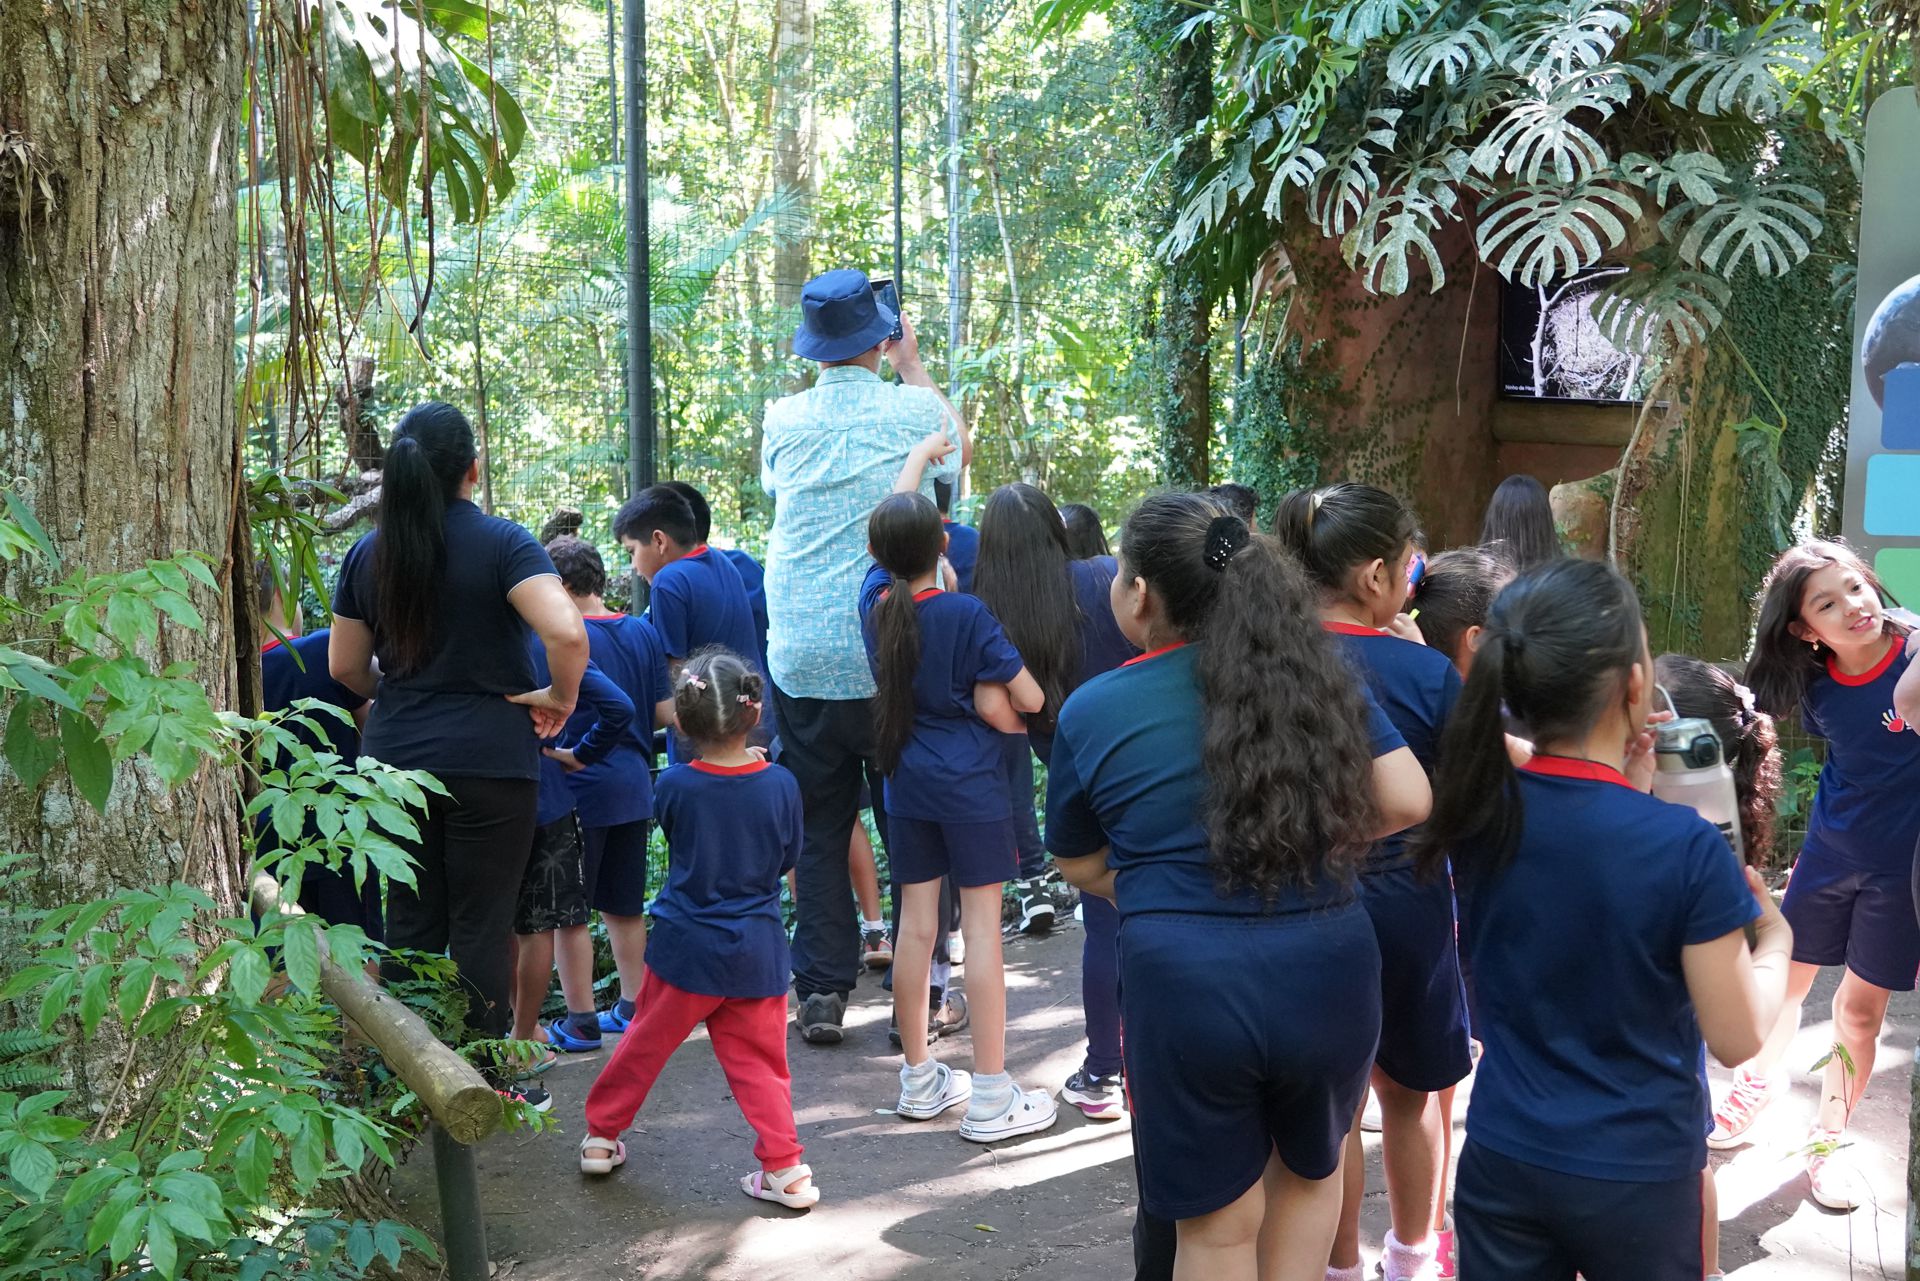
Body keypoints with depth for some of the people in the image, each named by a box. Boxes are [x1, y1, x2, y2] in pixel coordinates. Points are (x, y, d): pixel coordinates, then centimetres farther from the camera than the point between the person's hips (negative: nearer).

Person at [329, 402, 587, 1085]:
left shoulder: (366, 554, 6)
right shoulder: (501, 543, -9)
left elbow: (345, 667, 12)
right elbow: (567, 632, -24)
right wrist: (560, 697, -7)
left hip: (394, 760, 4)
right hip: (488, 761, -4)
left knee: (410, 925, 12)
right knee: (481, 928, 4)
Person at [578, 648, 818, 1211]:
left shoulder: (674, 786, -13)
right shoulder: (780, 784, -11)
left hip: (686, 948, 0)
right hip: (758, 952, 0)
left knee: (645, 1043, 16)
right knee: (758, 1061, 9)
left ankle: (601, 1136, 31)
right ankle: (786, 1168, 5)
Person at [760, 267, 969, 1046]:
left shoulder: (784, 419, 2)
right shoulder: (913, 411, -4)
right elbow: (958, 455, 18)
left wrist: (824, 370, 27)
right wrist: (913, 367, 26)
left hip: (802, 663, 2)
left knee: (817, 828, 10)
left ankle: (821, 990, 11)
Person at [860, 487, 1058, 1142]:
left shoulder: (876, 599, -1)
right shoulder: (966, 614, -16)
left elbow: (890, 529, 18)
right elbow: (1027, 699, -14)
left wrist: (925, 450, 29)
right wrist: (1008, 707, 8)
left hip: (906, 784, 6)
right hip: (971, 785, -5)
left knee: (916, 925, 11)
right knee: (982, 926, -2)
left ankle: (919, 1080, 22)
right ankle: (990, 1098, 1)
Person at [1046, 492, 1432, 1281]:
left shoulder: (1093, 711, -1)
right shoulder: (1316, 670, 1)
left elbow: (1081, 866, 10)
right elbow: (1408, 801, -1)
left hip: (1184, 984, -2)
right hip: (1328, 968, 2)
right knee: (1310, 1169, 30)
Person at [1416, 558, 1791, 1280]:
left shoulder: (1477, 813, -10)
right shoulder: (1686, 847, -23)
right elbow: (1737, 1040, -12)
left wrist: (1627, 793, 5)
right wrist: (1775, 944, 4)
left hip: (1504, 1157, 3)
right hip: (1636, 1174, -3)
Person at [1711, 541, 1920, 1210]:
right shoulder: (1818, 684, -9)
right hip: (1827, 854, 3)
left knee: (1860, 1007, 6)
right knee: (1782, 980, 15)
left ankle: (1828, 1140, 26)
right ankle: (1763, 1081, 42)